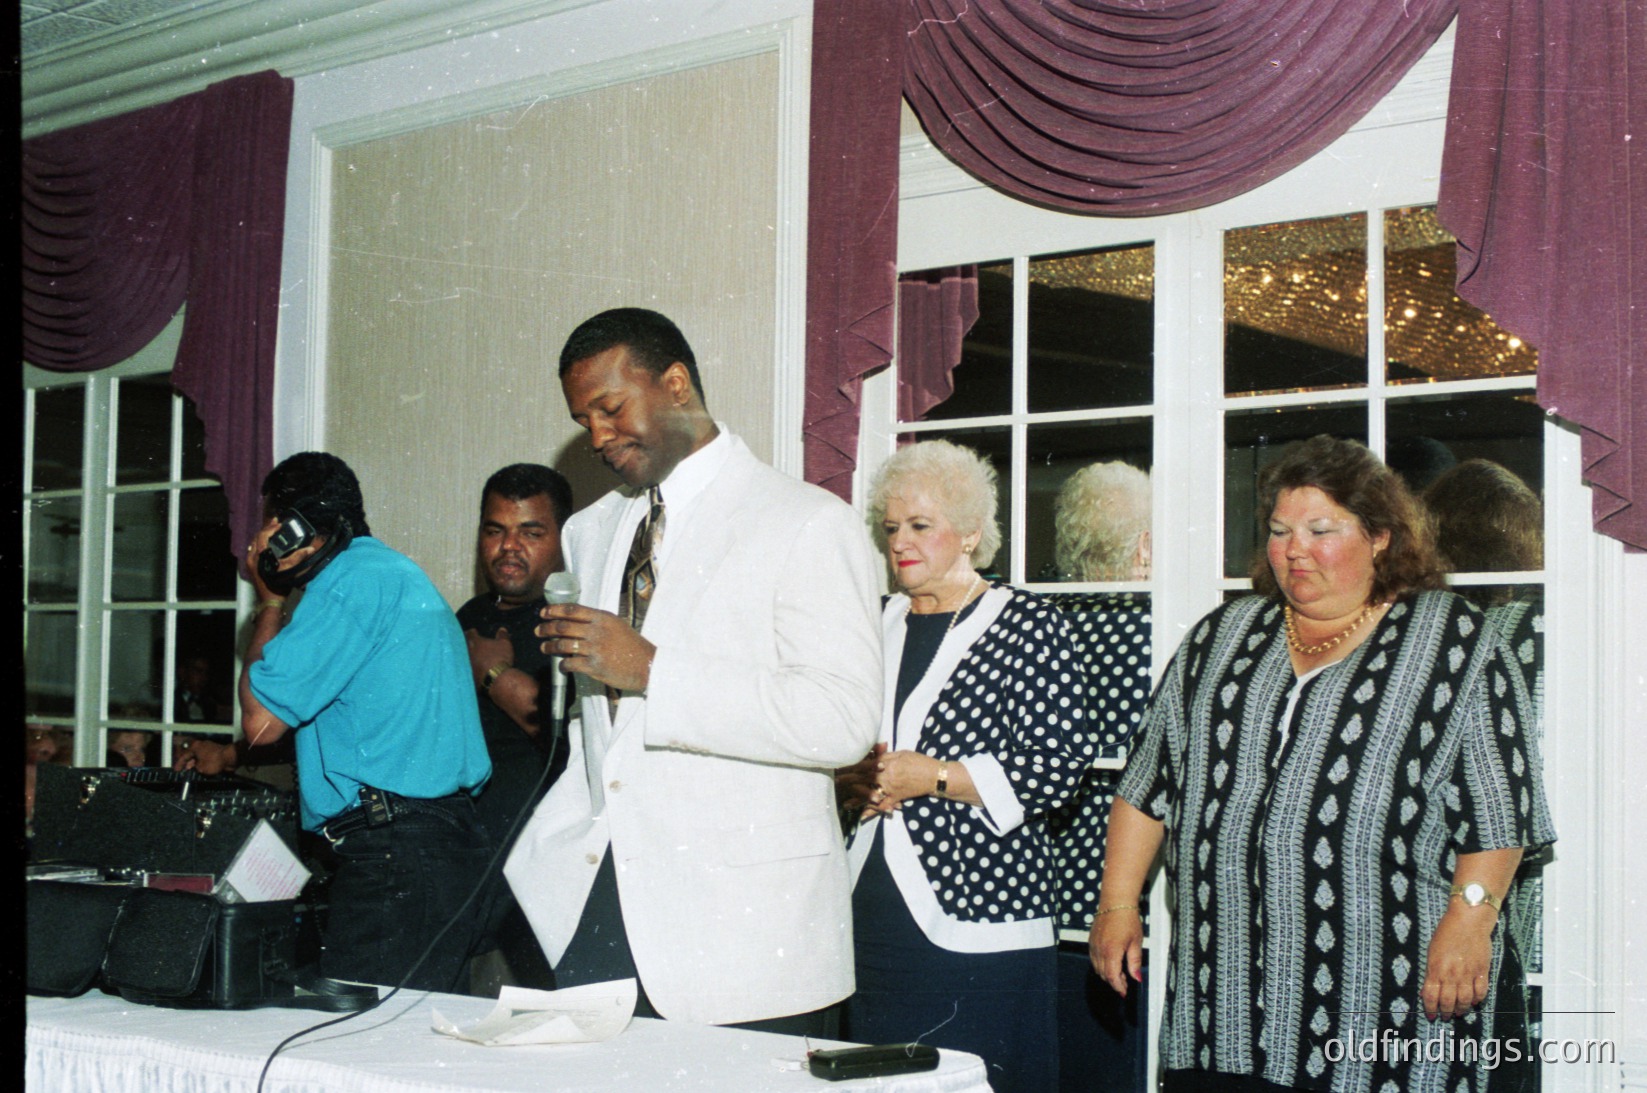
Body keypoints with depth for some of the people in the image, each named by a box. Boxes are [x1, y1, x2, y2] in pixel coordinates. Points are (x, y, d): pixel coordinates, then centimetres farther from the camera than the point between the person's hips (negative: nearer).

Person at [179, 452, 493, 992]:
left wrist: (270, 602, 6)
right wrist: (231, 756, 43)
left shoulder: (352, 578, -8)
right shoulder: (395, 573, 23)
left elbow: (261, 720, -8)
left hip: (394, 852, -10)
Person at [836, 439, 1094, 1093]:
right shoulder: (877, 628, 14)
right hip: (871, 912, 6)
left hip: (980, 925, -5)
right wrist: (852, 785, 0)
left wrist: (931, 777, -14)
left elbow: (1061, 767, -11)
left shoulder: (1028, 625, -4)